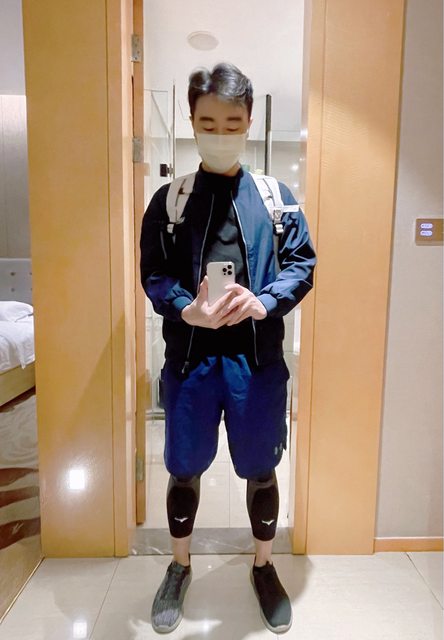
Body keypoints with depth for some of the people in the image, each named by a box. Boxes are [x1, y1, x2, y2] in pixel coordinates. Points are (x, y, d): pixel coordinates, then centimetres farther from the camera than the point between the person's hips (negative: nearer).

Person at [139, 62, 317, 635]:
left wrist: (263, 302, -19)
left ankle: (263, 566, 42)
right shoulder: (169, 199, 5)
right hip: (189, 356, 1)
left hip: (258, 357, 0)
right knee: (184, 469, 15)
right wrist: (188, 309, -22)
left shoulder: (275, 197, 5)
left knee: (261, 470, 15)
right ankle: (179, 567, 42)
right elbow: (153, 273, -1)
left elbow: (301, 264, 0)